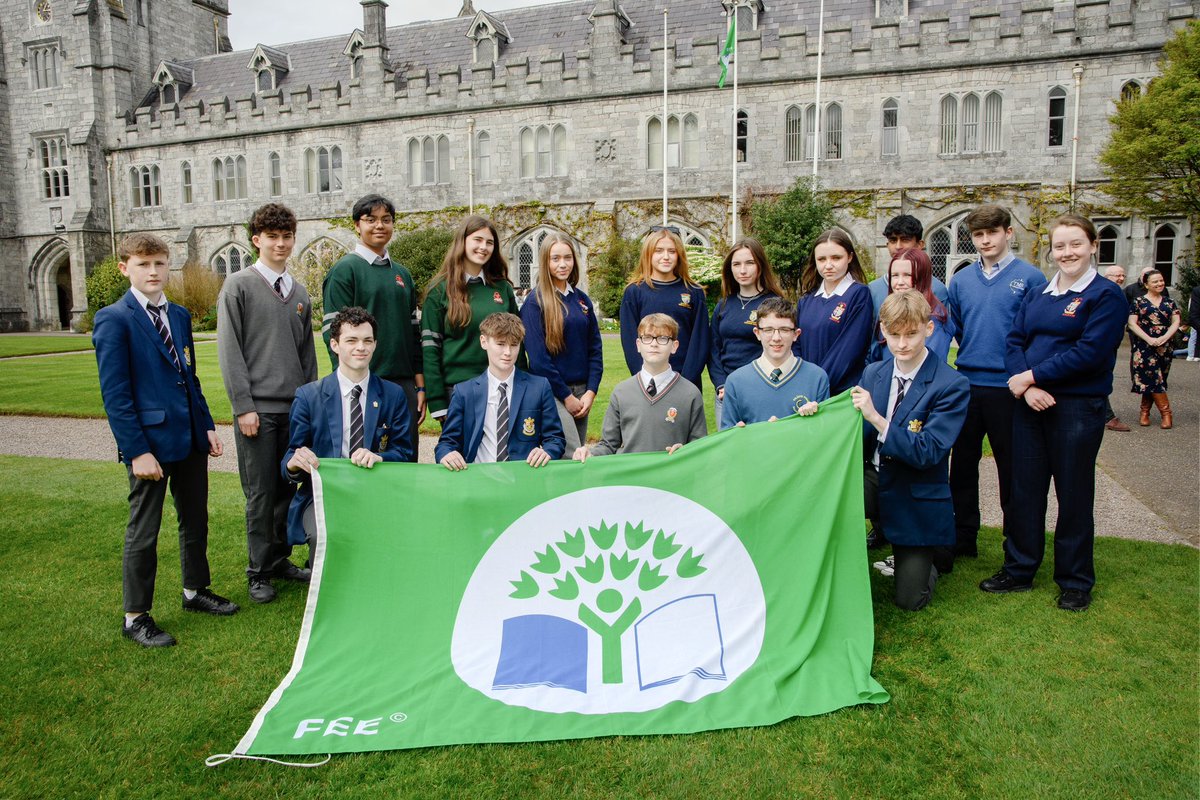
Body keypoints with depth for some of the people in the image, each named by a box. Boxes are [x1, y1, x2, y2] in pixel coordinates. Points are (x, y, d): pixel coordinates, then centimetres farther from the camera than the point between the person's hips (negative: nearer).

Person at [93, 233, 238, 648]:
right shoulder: (113, 319, -10)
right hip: (149, 441, -6)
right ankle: (136, 616, 19)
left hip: (191, 439, 7)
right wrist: (137, 450, -17)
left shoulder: (180, 315, 10)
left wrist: (207, 426, 9)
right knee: (143, 532, 5)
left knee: (196, 520, 17)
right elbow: (115, 393, -13)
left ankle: (195, 590, 35)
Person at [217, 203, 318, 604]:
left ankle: (281, 558, 25)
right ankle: (259, 571, 14)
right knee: (261, 492, 1)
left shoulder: (300, 291, 14)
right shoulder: (239, 286, -2)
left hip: (296, 407, 5)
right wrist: (243, 406, -12)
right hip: (258, 408, -5)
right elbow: (229, 350, -7)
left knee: (289, 488, 10)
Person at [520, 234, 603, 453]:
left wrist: (591, 391, -2)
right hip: (552, 392, -6)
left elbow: (595, 348, 9)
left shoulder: (582, 300, 10)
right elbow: (538, 357, -12)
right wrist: (566, 396, -11)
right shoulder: (535, 302, -7)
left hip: (582, 391, 6)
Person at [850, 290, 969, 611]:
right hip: (873, 479, 4)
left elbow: (927, 453, -23)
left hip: (916, 498, -3)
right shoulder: (873, 373, 1)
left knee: (910, 600, 1)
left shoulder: (952, 386, -15)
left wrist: (876, 418, -33)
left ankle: (934, 553, 35)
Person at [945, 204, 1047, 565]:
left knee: (1011, 467, 7)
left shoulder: (1029, 277, -4)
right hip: (967, 383, 4)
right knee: (962, 463, 11)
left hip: (1008, 387, -4)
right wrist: (972, 354, 11)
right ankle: (963, 537, 24)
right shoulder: (961, 280, 7)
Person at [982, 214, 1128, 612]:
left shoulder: (1106, 295, -5)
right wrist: (1027, 387, -13)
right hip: (1030, 406, 5)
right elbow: (1013, 340, 3)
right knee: (1024, 489, 10)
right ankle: (1019, 570, 24)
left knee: (1073, 493, 6)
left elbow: (1090, 352, -16)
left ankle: (1075, 582, 22)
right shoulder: (1036, 295, 12)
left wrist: (1032, 376, -16)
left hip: (1078, 408, -5)